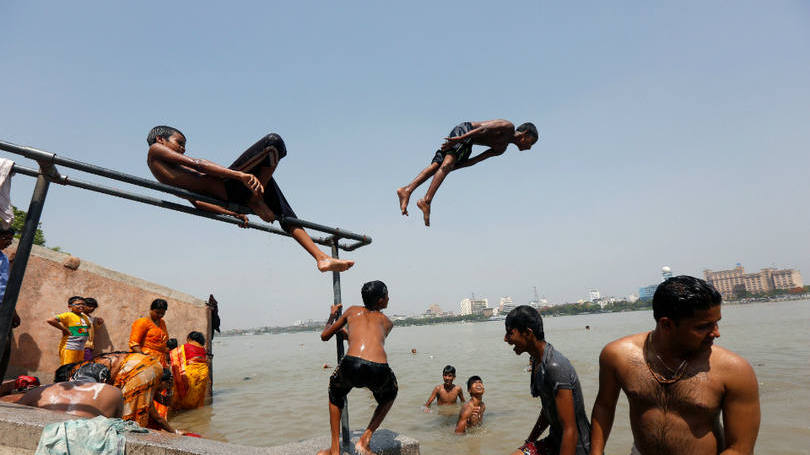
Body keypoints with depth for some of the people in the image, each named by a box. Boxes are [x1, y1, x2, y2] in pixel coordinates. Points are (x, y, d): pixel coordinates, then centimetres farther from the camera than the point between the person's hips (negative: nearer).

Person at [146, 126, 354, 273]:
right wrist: (239, 174, -19)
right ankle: (256, 200, -8)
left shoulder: (170, 177, 31)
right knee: (273, 141, -13)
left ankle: (321, 257, 7)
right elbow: (197, 164, -9)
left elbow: (197, 201, 25)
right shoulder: (156, 150, 6)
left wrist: (234, 213, 21)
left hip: (226, 197, 10)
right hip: (227, 188, -10)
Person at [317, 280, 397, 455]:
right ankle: (364, 440, 29)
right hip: (379, 371, 1)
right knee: (389, 395, 37)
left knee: (335, 392, 36)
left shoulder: (353, 311, 25)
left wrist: (332, 316, 51)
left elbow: (324, 336, 33)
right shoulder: (387, 322, 27)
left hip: (351, 365, 0)